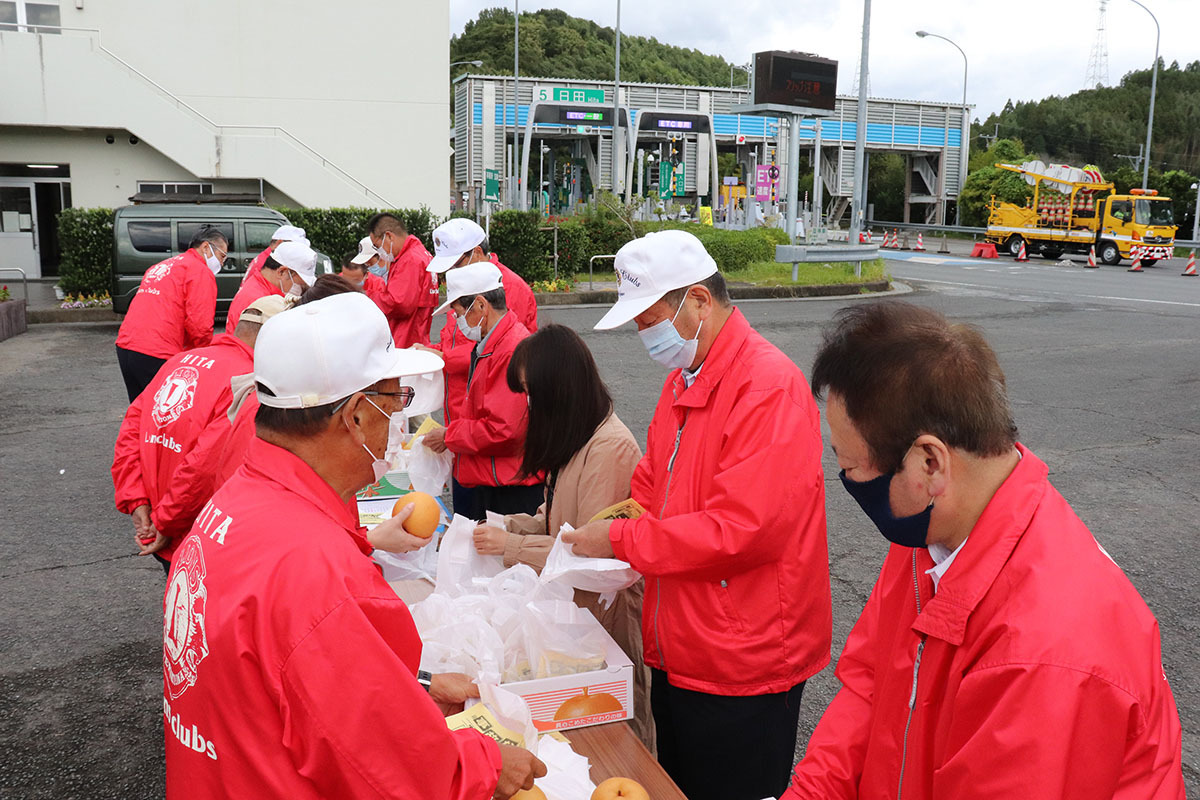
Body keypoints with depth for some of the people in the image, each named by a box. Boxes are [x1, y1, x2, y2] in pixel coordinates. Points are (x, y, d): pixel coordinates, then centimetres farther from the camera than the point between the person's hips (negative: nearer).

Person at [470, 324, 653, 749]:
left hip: (605, 606, -9)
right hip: (574, 602, 9)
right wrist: (506, 525, 1)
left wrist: (510, 546, -18)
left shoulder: (609, 447, -24)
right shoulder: (575, 439, 8)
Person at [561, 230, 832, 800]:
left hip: (741, 668, -9)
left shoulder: (769, 386, -21)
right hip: (677, 655, 9)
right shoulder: (683, 382, 10)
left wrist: (621, 540, -19)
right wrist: (595, 528, 1)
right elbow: (651, 482, 20)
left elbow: (742, 529, -27)